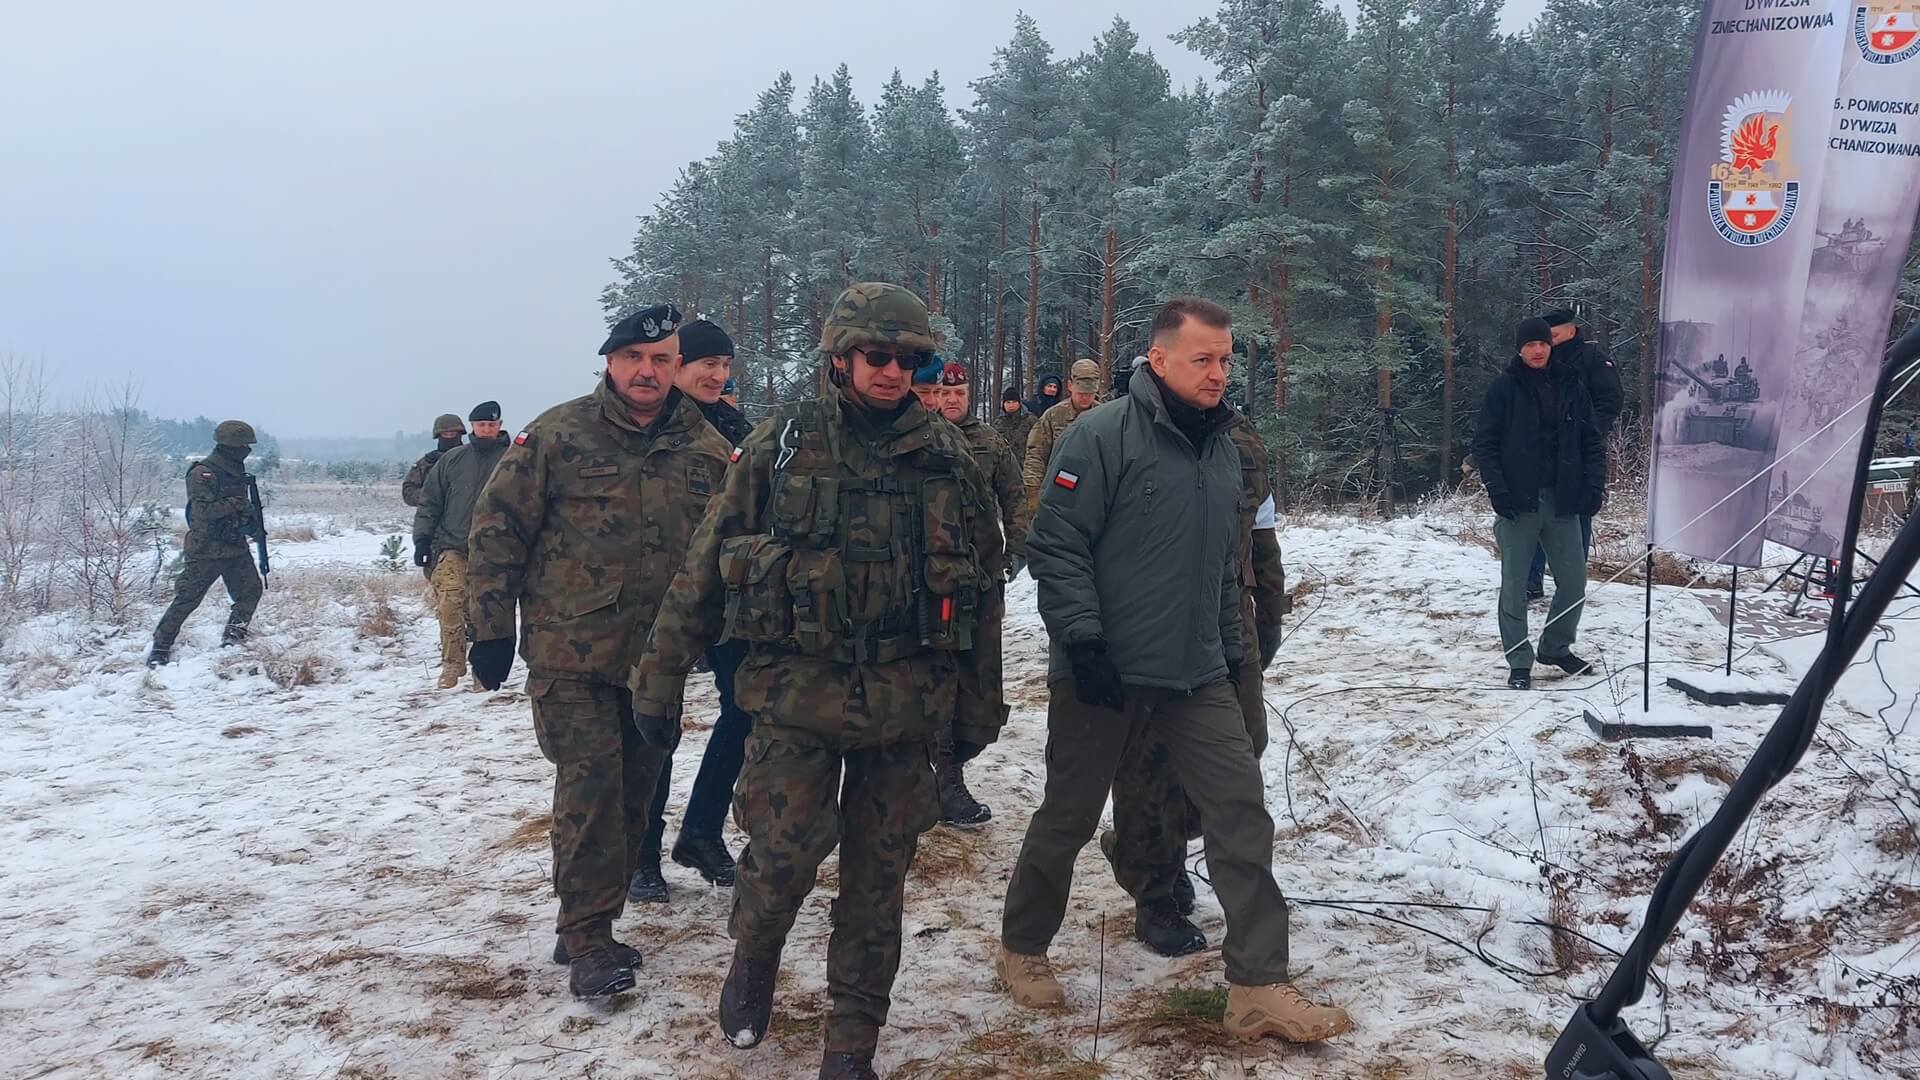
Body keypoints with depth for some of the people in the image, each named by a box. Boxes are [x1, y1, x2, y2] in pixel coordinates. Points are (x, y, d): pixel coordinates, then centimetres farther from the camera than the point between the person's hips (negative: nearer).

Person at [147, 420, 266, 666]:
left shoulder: (236, 471, 11)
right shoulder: (202, 473, -15)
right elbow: (204, 510, -25)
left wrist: (253, 525, 6)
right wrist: (236, 504, -23)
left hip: (235, 546, 7)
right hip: (206, 550, -7)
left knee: (251, 589, -1)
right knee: (186, 599, -3)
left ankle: (233, 638, 11)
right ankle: (160, 648, 5)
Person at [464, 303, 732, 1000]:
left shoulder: (707, 451, 6)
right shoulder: (557, 435, -5)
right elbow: (497, 529, -3)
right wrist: (491, 627, -5)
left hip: (660, 657, 5)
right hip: (571, 652, -4)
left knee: (635, 790, 11)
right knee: (590, 788, -9)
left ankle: (590, 927, 25)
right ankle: (587, 940, 1)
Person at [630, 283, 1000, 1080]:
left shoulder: (948, 460, 3)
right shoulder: (780, 446, -1)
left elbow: (980, 586, 9)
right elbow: (706, 567, 2)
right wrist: (660, 678, 2)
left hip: (905, 706, 2)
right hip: (795, 693, -1)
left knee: (876, 879, 7)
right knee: (784, 853, -8)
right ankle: (753, 954, 27)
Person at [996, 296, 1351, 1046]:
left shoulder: (1221, 448, 10)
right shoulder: (1102, 437, -12)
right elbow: (1055, 546, -16)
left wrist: (1231, 645, 17)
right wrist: (1081, 640, -20)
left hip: (1197, 674, 6)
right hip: (1106, 673, -6)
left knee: (1242, 811, -2)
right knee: (1068, 818, 9)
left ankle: (1258, 988, 4)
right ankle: (1022, 947, 32)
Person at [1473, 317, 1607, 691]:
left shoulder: (1570, 384, 8)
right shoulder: (1504, 387, -2)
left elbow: (1591, 440, 10)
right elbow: (1484, 443, -3)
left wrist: (1594, 484, 0)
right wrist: (1496, 488, -12)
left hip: (1562, 502, 3)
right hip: (1518, 503, -3)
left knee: (1574, 583, 8)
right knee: (1515, 587, 1)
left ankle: (1556, 647, 29)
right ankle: (1519, 662, 12)